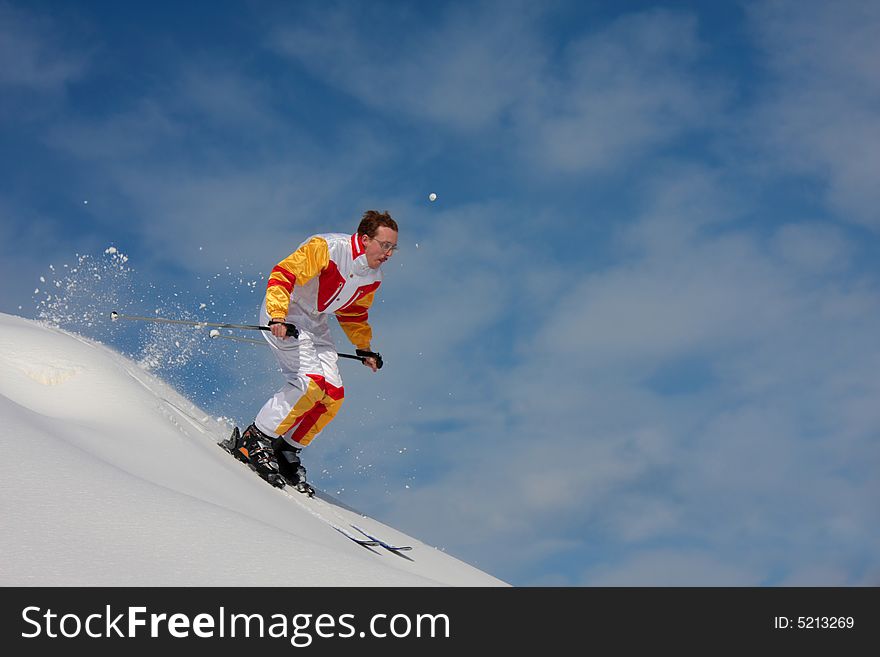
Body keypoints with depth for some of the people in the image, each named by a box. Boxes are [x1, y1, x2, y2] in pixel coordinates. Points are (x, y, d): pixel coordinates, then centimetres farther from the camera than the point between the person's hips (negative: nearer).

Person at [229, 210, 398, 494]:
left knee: (333, 394, -5)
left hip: (315, 324, 8)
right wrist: (278, 317, -37)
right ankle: (253, 441, -12)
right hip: (283, 315, -8)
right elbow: (283, 274, -25)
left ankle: (287, 451, 7)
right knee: (310, 383, -23)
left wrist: (365, 348, 13)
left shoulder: (373, 277, 3)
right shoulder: (327, 247, -22)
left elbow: (353, 313, 20)